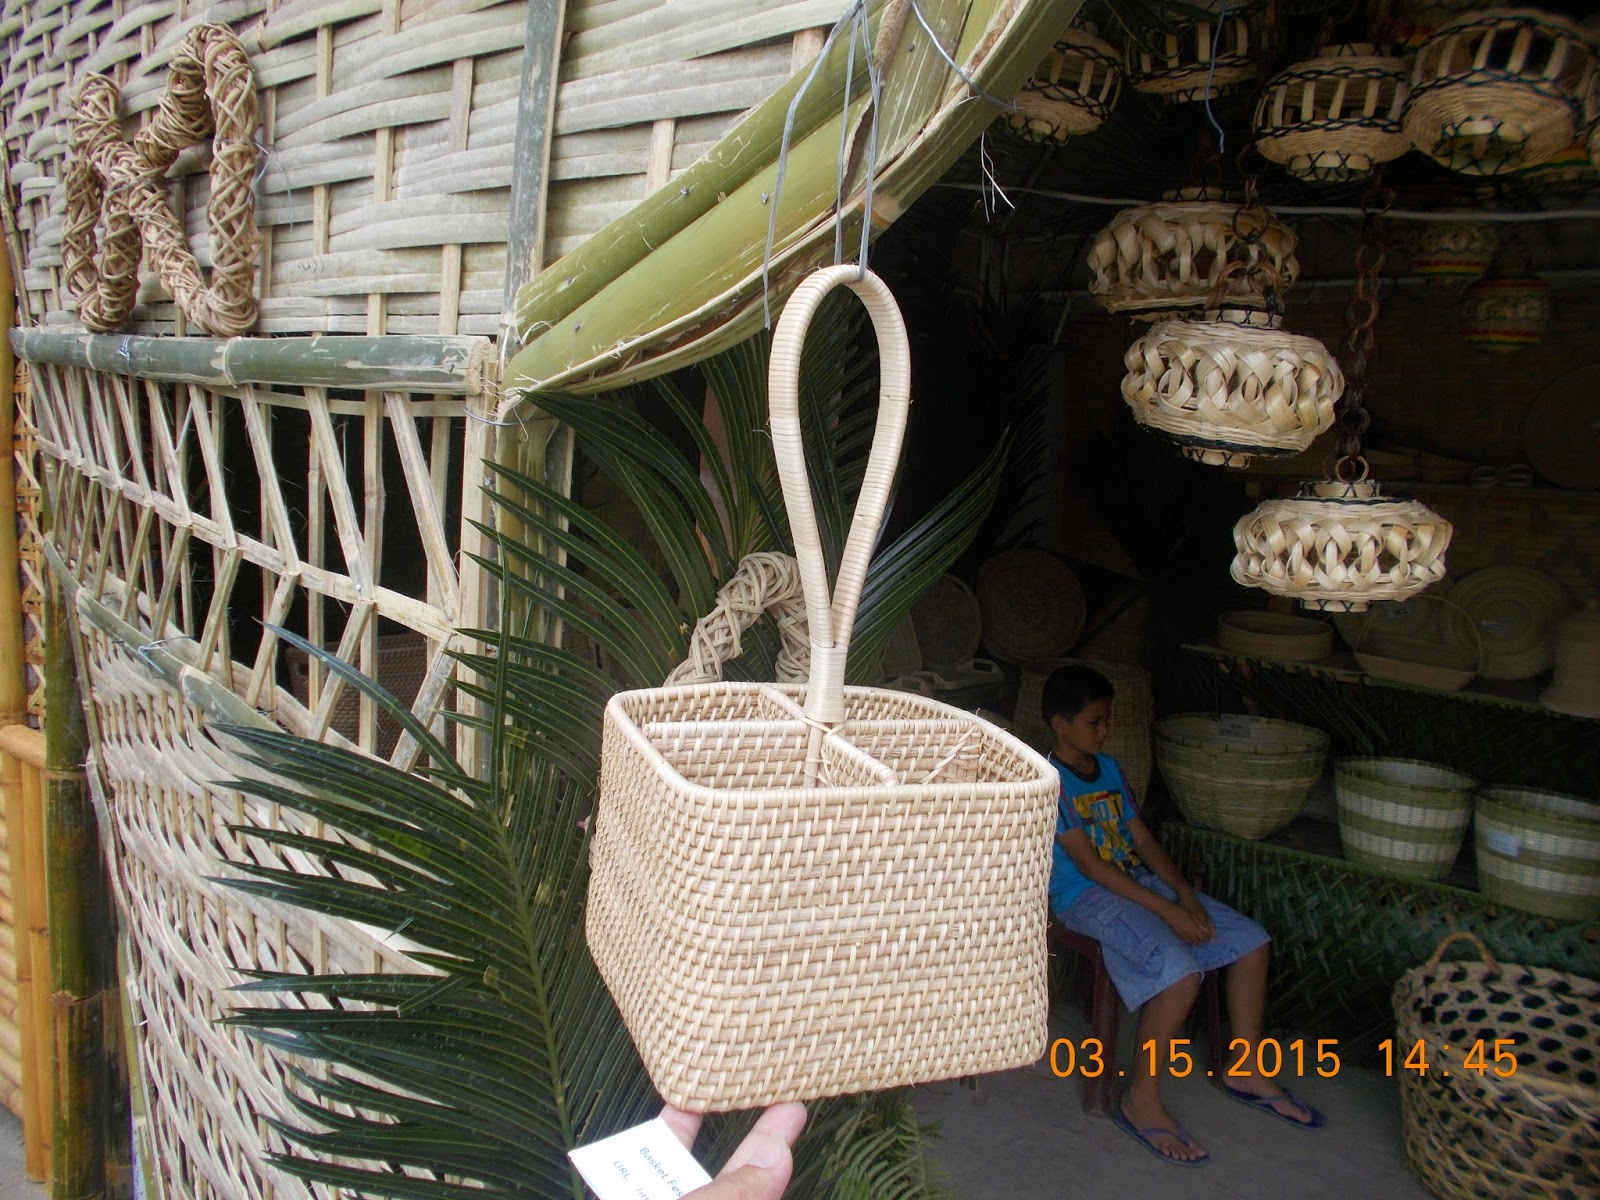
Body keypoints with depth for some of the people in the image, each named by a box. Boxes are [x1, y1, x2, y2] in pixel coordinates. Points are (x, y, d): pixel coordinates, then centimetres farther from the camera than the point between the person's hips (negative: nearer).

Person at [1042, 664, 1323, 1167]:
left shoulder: (1109, 768, 13)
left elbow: (1141, 838, 12)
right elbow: (1087, 863, -19)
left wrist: (1186, 894, -4)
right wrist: (1165, 909, -21)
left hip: (1138, 880, 9)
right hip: (1086, 898, -9)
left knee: (1251, 939, 2)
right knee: (1181, 971, -30)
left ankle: (1244, 1070, 17)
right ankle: (1141, 1102, -13)